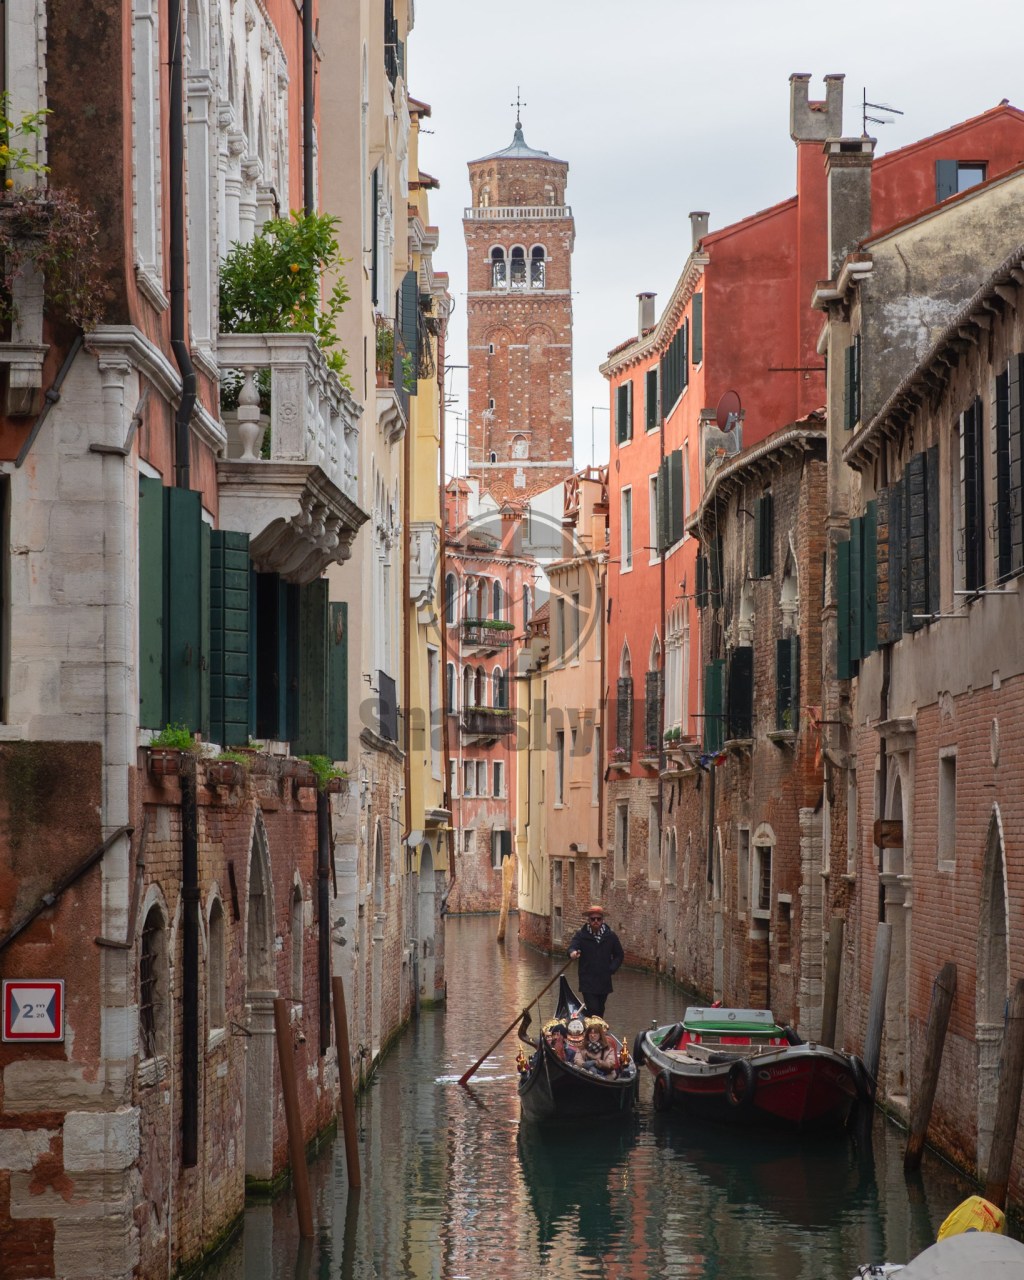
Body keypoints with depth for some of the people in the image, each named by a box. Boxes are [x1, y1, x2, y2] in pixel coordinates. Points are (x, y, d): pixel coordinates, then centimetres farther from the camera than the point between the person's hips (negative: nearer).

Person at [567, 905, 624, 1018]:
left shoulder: (610, 937, 4)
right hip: (588, 982, -3)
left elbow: (619, 956, 13)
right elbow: (573, 946, -21)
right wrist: (573, 953, -46)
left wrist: (611, 969, -2)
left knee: (600, 1011, 12)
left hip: (604, 982, 3)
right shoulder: (582, 936, -4)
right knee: (593, 1011, -12)